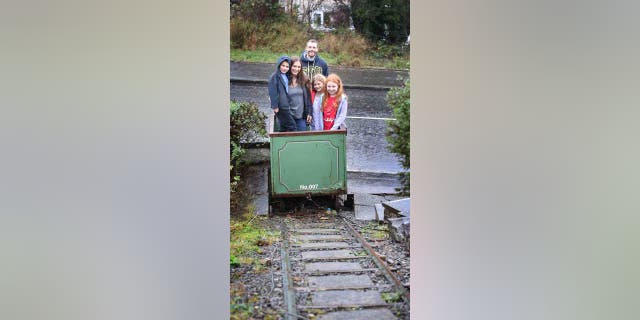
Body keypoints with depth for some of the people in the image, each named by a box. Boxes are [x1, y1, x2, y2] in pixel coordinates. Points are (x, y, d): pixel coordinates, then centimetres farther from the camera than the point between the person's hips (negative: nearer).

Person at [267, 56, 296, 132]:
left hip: (286, 105, 8)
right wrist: (275, 106, -18)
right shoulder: (275, 76, -10)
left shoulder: (286, 76, 15)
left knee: (284, 127, 11)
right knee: (292, 126, -9)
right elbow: (272, 92, -15)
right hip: (281, 106, -8)